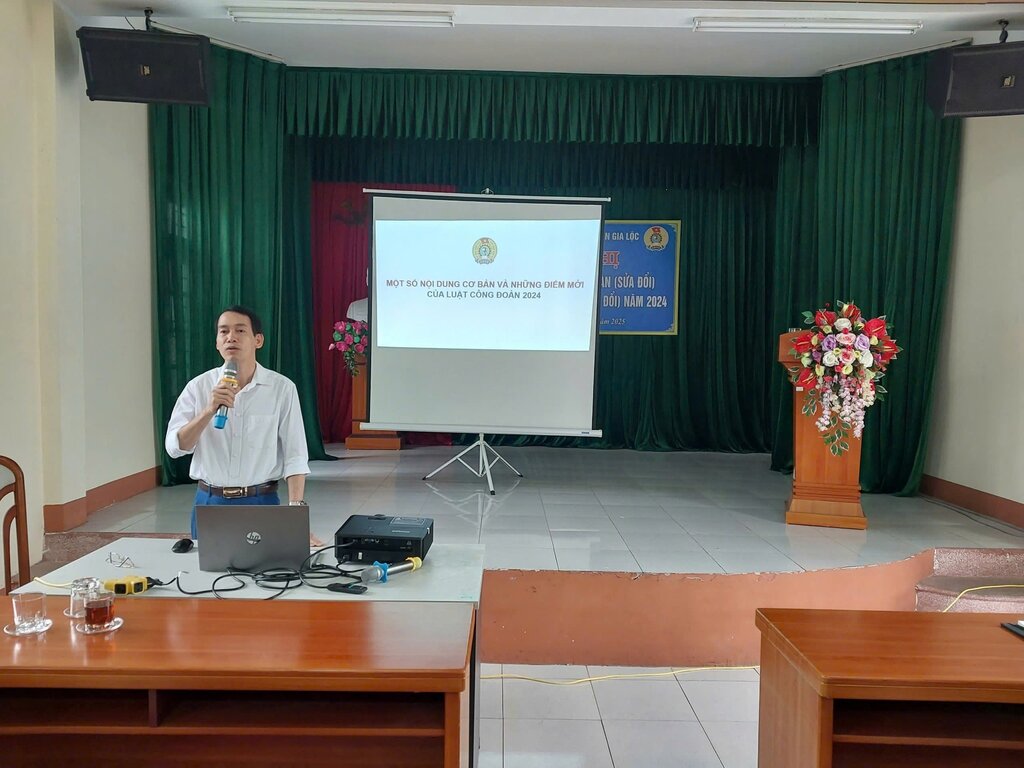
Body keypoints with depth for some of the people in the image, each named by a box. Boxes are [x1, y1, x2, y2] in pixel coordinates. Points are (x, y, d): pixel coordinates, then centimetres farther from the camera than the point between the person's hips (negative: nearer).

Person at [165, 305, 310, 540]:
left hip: (261, 502, -2)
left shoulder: (282, 388, -5)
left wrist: (295, 506, -18)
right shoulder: (198, 386, 0)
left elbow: (295, 455, -8)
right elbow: (175, 446, -7)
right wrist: (210, 409, -21)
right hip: (209, 502, 2)